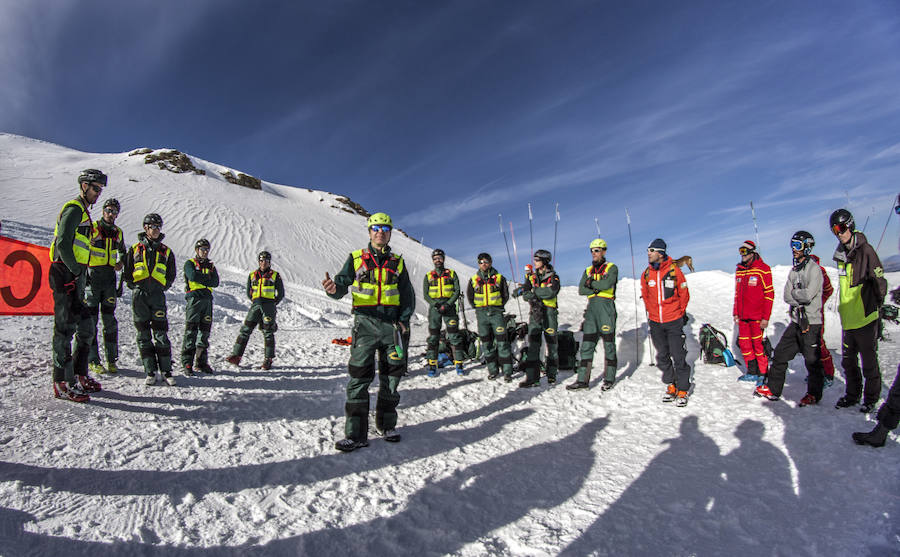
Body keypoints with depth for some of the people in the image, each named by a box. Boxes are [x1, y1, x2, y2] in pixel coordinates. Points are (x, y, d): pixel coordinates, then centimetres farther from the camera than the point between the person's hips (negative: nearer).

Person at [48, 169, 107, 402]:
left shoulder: (83, 212, 22)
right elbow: (63, 245, -19)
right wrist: (76, 271, -15)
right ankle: (62, 383, 0)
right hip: (66, 276, -10)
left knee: (85, 329, 13)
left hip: (75, 277, 10)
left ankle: (79, 375, 22)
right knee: (65, 328, -6)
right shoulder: (74, 209, -9)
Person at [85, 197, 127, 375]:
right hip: (92, 278, -4)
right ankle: (93, 360, 6)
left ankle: (112, 359, 12)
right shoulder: (91, 228, -2)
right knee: (91, 319, -1)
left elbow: (122, 250, 28)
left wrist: (121, 262, 9)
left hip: (109, 280, 4)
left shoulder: (118, 232, 12)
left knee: (110, 319, 6)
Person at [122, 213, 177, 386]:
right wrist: (134, 286, 4)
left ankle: (166, 371, 1)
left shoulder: (166, 252, 12)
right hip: (139, 295, 1)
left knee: (161, 334, -5)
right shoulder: (135, 249, 11)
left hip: (157, 295, -1)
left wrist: (163, 288, 6)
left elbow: (171, 275, 17)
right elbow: (127, 273, 15)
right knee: (143, 335, 2)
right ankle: (150, 372, 7)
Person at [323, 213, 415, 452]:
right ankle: (356, 434, 1)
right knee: (359, 377, -5)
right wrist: (333, 289, -25)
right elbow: (342, 283, -1)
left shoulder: (397, 262, 13)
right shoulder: (356, 258, 7)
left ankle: (386, 424, 24)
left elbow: (408, 295, 15)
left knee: (391, 375, 8)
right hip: (365, 323, -2)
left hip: (392, 323, 3)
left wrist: (404, 320, 2)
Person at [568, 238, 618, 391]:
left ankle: (609, 379, 13)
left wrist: (591, 283, -1)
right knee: (587, 345, 0)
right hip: (591, 308, 4)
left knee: (609, 345, 2)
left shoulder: (612, 268, 4)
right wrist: (597, 288, -8)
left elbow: (606, 284, -15)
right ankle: (583, 380, 2)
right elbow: (581, 289, 5)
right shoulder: (588, 271, 18)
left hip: (606, 307, -4)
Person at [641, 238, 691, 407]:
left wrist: (681, 312, 7)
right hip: (655, 323, 4)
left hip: (674, 321, -4)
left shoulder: (674, 270, -8)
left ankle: (682, 389, 10)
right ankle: (670, 385, 25)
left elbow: (684, 294, 3)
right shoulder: (646, 274, 2)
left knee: (678, 356, -2)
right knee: (662, 356, 11)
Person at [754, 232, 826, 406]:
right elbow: (787, 296, 5)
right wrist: (800, 301, -12)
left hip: (811, 322, -7)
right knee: (780, 353, 8)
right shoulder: (794, 270, 13)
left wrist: (794, 293, -4)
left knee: (812, 360, 2)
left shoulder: (814, 269, -10)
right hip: (796, 320, 7)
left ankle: (814, 394, 19)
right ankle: (773, 388, 16)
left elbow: (808, 294, -21)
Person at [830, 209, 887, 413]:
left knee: (869, 361, 6)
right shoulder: (841, 254, 9)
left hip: (865, 319, -7)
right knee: (848, 361, 16)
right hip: (847, 319, 7)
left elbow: (880, 283, -11)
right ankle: (852, 394, 30)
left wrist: (878, 308, -9)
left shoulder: (865, 251, -12)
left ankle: (871, 397, 20)